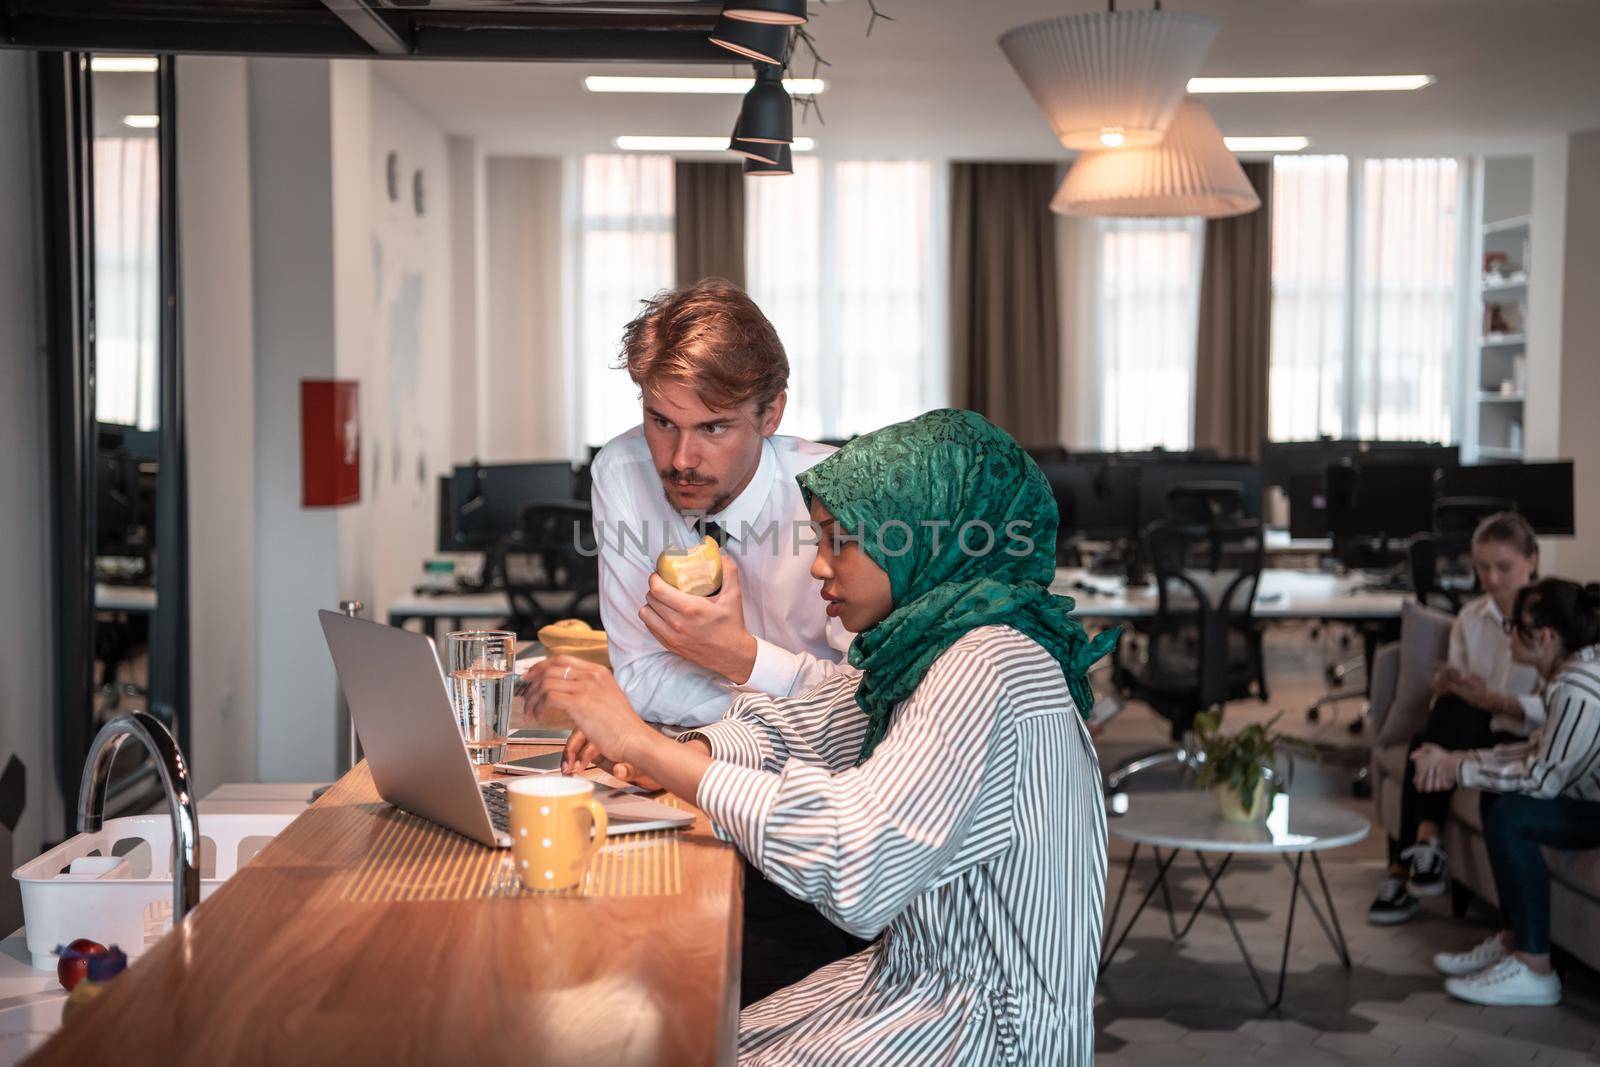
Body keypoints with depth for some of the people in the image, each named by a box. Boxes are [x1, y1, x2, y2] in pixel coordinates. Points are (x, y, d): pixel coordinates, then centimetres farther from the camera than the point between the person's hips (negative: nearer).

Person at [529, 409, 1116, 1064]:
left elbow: (851, 859, -32)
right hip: (915, 977, 8)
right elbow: (794, 727, 18)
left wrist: (645, 745, -27)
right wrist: (679, 754, -4)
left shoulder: (993, 667, -23)